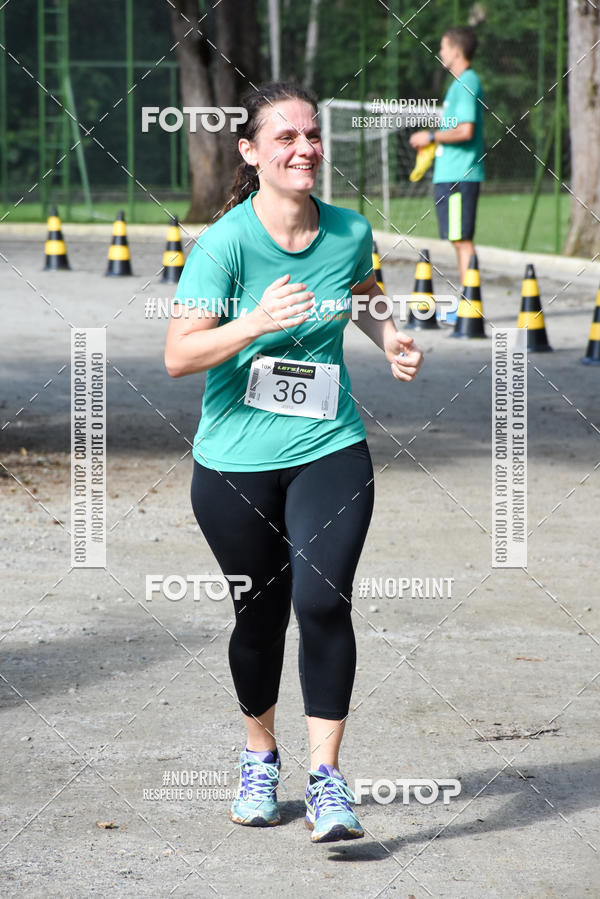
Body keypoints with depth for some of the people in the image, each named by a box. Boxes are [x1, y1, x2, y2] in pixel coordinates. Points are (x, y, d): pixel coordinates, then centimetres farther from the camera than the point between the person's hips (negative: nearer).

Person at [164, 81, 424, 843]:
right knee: (260, 613, 9)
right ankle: (260, 758, 34)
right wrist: (256, 323, -33)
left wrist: (388, 338, 3)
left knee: (322, 601, -14)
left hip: (330, 451, 2)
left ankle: (326, 779, -7)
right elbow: (178, 356, -19)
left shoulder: (349, 232, -1)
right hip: (236, 461, -2)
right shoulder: (226, 242, -15)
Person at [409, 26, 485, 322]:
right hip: (451, 173, 10)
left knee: (462, 239, -9)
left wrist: (431, 136, -12)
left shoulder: (466, 84, -14)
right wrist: (433, 140, 20)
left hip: (459, 175, -10)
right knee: (459, 240, 13)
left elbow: (465, 130, -22)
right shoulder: (461, 83, 18)